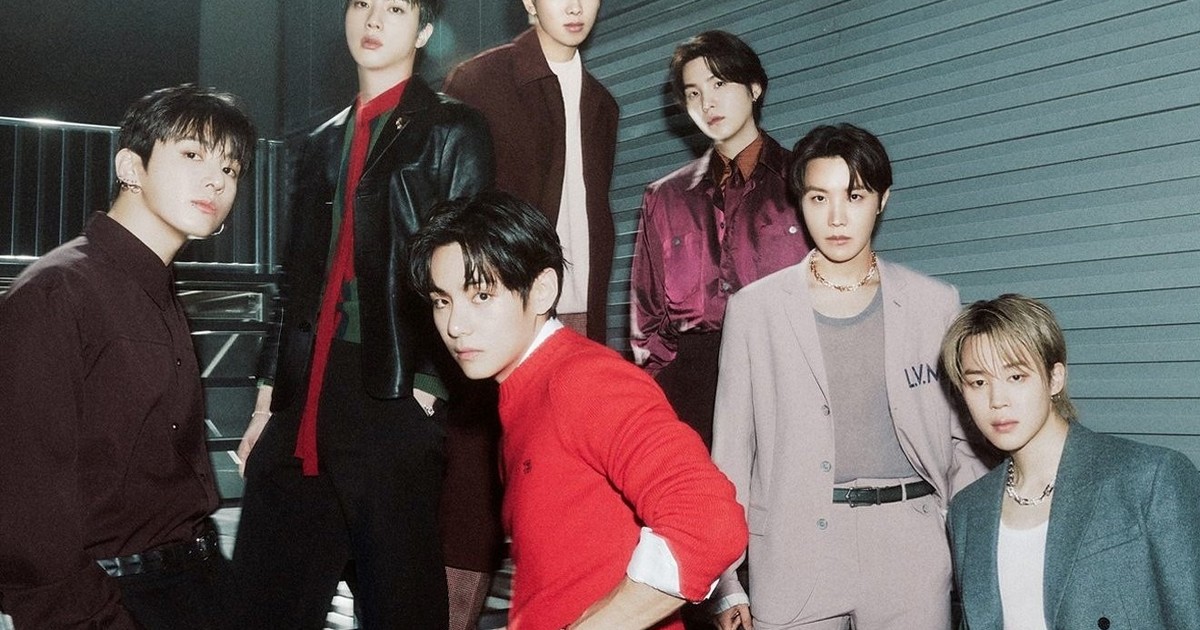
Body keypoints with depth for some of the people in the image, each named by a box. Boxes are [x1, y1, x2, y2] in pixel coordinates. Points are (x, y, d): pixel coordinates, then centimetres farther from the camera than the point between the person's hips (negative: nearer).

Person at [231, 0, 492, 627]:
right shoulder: (324, 142, 20)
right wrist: (269, 396, 16)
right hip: (300, 409, 6)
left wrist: (427, 387, -13)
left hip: (392, 407, -6)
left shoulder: (452, 131, 3)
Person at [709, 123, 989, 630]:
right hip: (793, 550, 0)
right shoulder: (755, 307, 3)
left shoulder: (935, 304, 6)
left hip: (910, 549, 1)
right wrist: (727, 586, 0)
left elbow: (963, 441, 10)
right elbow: (730, 452, 4)